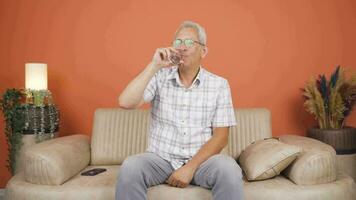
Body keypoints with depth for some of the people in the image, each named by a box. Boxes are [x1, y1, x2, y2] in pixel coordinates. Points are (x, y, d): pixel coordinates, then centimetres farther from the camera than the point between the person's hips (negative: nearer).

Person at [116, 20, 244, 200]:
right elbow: (125, 103, -14)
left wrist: (190, 167, -15)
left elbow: (220, 137, -3)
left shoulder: (219, 84, 0)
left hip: (201, 159, 0)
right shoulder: (159, 77, 1)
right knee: (130, 168, -28)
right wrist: (154, 66, -18)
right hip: (161, 158, 1)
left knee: (229, 171, -30)